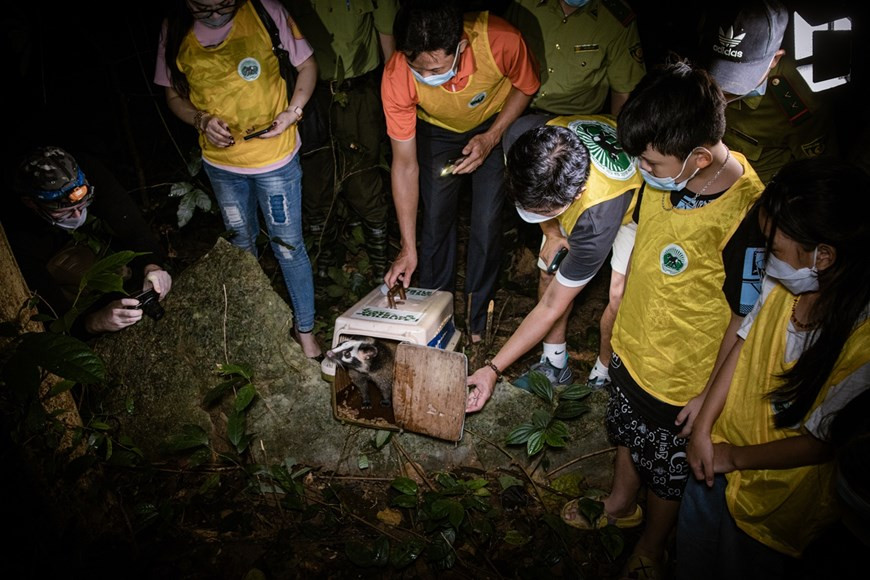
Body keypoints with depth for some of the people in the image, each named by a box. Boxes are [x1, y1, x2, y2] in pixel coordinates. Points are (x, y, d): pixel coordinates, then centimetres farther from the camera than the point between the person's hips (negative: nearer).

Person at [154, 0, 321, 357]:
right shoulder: (176, 29, -7)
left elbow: (306, 64, -4)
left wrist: (294, 110, -19)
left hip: (275, 156, -3)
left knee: (287, 245, 4)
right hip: (221, 161, 4)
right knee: (240, 244, 21)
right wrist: (201, 120, -16)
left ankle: (305, 329, 22)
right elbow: (174, 95, 4)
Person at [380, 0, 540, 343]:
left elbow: (525, 87, -12)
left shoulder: (501, 42, -38)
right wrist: (408, 249, -23)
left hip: (495, 125, 0)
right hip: (437, 131, 1)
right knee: (435, 219, -1)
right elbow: (404, 164, -25)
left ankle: (478, 320, 15)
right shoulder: (397, 78, -34)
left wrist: (492, 137, -26)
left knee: (487, 223, -5)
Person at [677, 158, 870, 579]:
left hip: (778, 489, -4)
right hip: (722, 447, 5)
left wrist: (734, 457, -10)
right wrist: (703, 429, -4)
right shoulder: (784, 281, -16)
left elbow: (819, 443, -22)